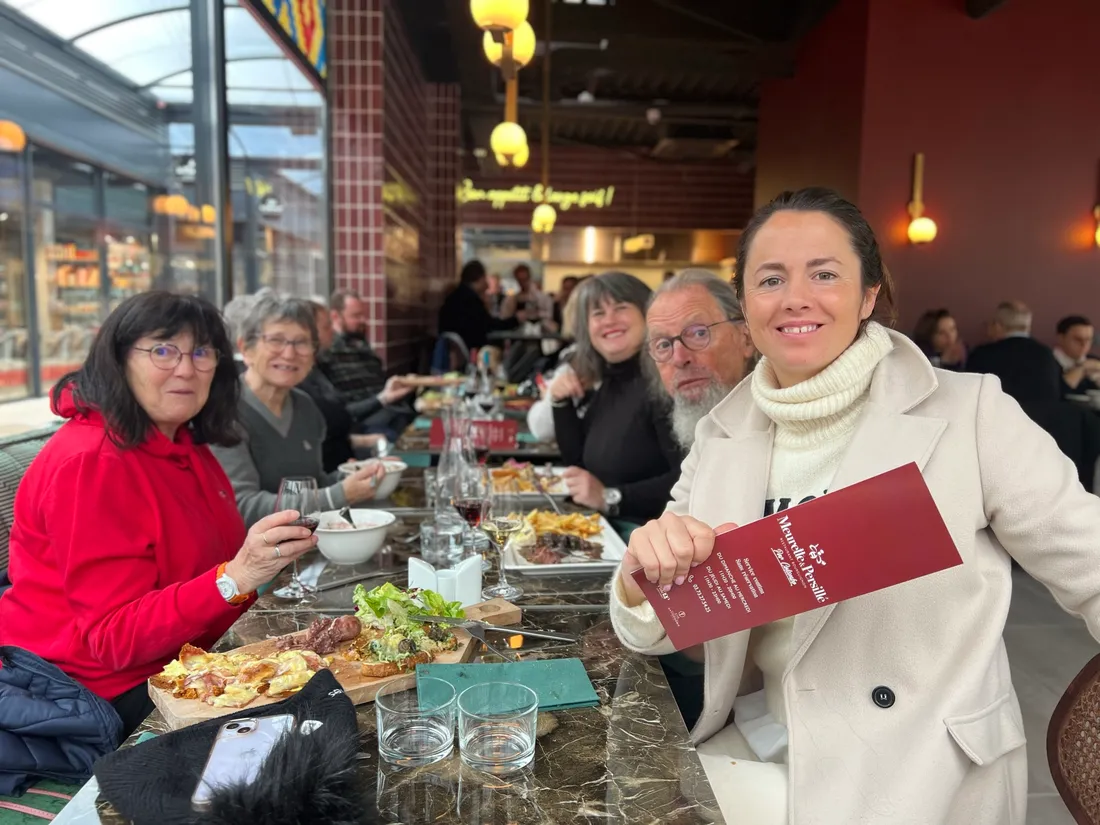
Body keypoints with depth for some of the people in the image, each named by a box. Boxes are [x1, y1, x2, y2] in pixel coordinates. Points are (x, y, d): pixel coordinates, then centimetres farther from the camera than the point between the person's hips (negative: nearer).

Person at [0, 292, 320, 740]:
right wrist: (234, 577, -37)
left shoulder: (186, 445, 7)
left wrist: (271, 548, -6)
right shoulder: (92, 462, -20)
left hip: (171, 663, 8)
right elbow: (116, 639, -24)